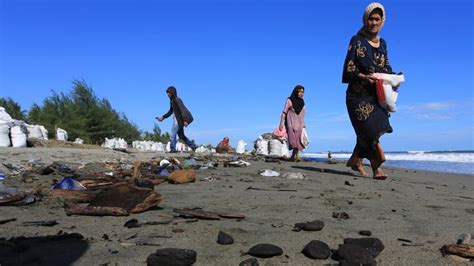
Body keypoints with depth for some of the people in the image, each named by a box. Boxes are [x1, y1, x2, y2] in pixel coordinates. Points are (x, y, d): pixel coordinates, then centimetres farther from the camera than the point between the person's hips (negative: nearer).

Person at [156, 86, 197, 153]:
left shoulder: (177, 100, -15)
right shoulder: (172, 100, 12)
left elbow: (182, 110, -23)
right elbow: (170, 111, 19)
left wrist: (185, 120, -30)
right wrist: (163, 117, 14)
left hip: (179, 120, -9)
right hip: (176, 119, 9)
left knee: (173, 134, -8)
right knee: (181, 135, 12)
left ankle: (173, 149, -3)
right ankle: (193, 146, 17)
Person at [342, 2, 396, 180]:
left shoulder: (382, 43, 15)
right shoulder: (357, 40, -1)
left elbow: (386, 67, 18)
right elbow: (349, 68, -8)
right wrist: (363, 77, -24)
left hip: (376, 94, 5)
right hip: (359, 94, -5)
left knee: (368, 131, 2)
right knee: (369, 127, -11)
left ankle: (355, 160, 17)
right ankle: (377, 167, -6)